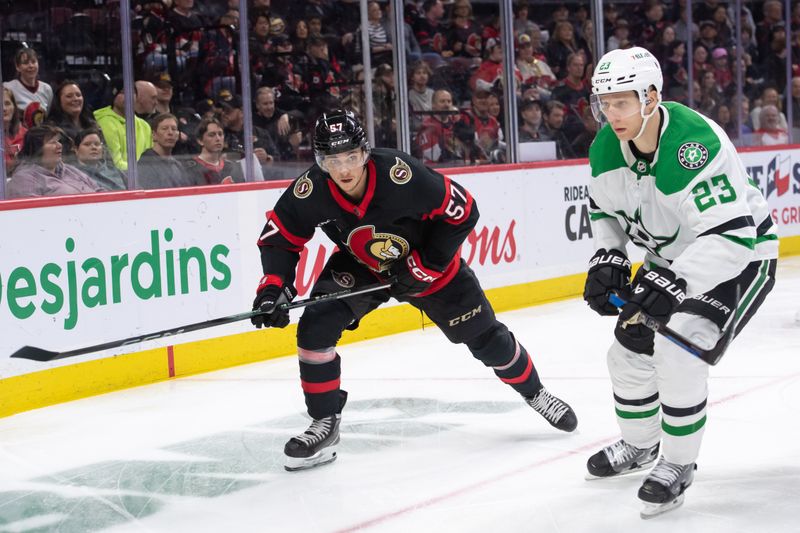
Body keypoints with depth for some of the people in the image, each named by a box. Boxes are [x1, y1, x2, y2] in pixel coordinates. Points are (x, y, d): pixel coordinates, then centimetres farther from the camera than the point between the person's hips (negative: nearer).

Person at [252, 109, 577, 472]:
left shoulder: (401, 175, -37)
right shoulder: (310, 191, -27)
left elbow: (462, 211, -25)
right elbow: (279, 236, -12)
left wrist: (426, 267, -22)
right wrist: (273, 286, -27)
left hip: (427, 264, -2)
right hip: (359, 267, 2)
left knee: (483, 335, 6)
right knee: (315, 327, -19)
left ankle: (535, 393, 34)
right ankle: (324, 425, -5)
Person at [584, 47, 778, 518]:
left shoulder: (696, 144, -36)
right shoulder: (608, 147, -11)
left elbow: (731, 235, -42)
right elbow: (605, 208, 10)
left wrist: (673, 282, -49)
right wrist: (608, 259, -5)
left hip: (741, 255, -8)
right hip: (671, 257, 8)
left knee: (677, 350, -23)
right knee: (630, 348, 9)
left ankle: (678, 465, -4)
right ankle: (639, 446, 36)